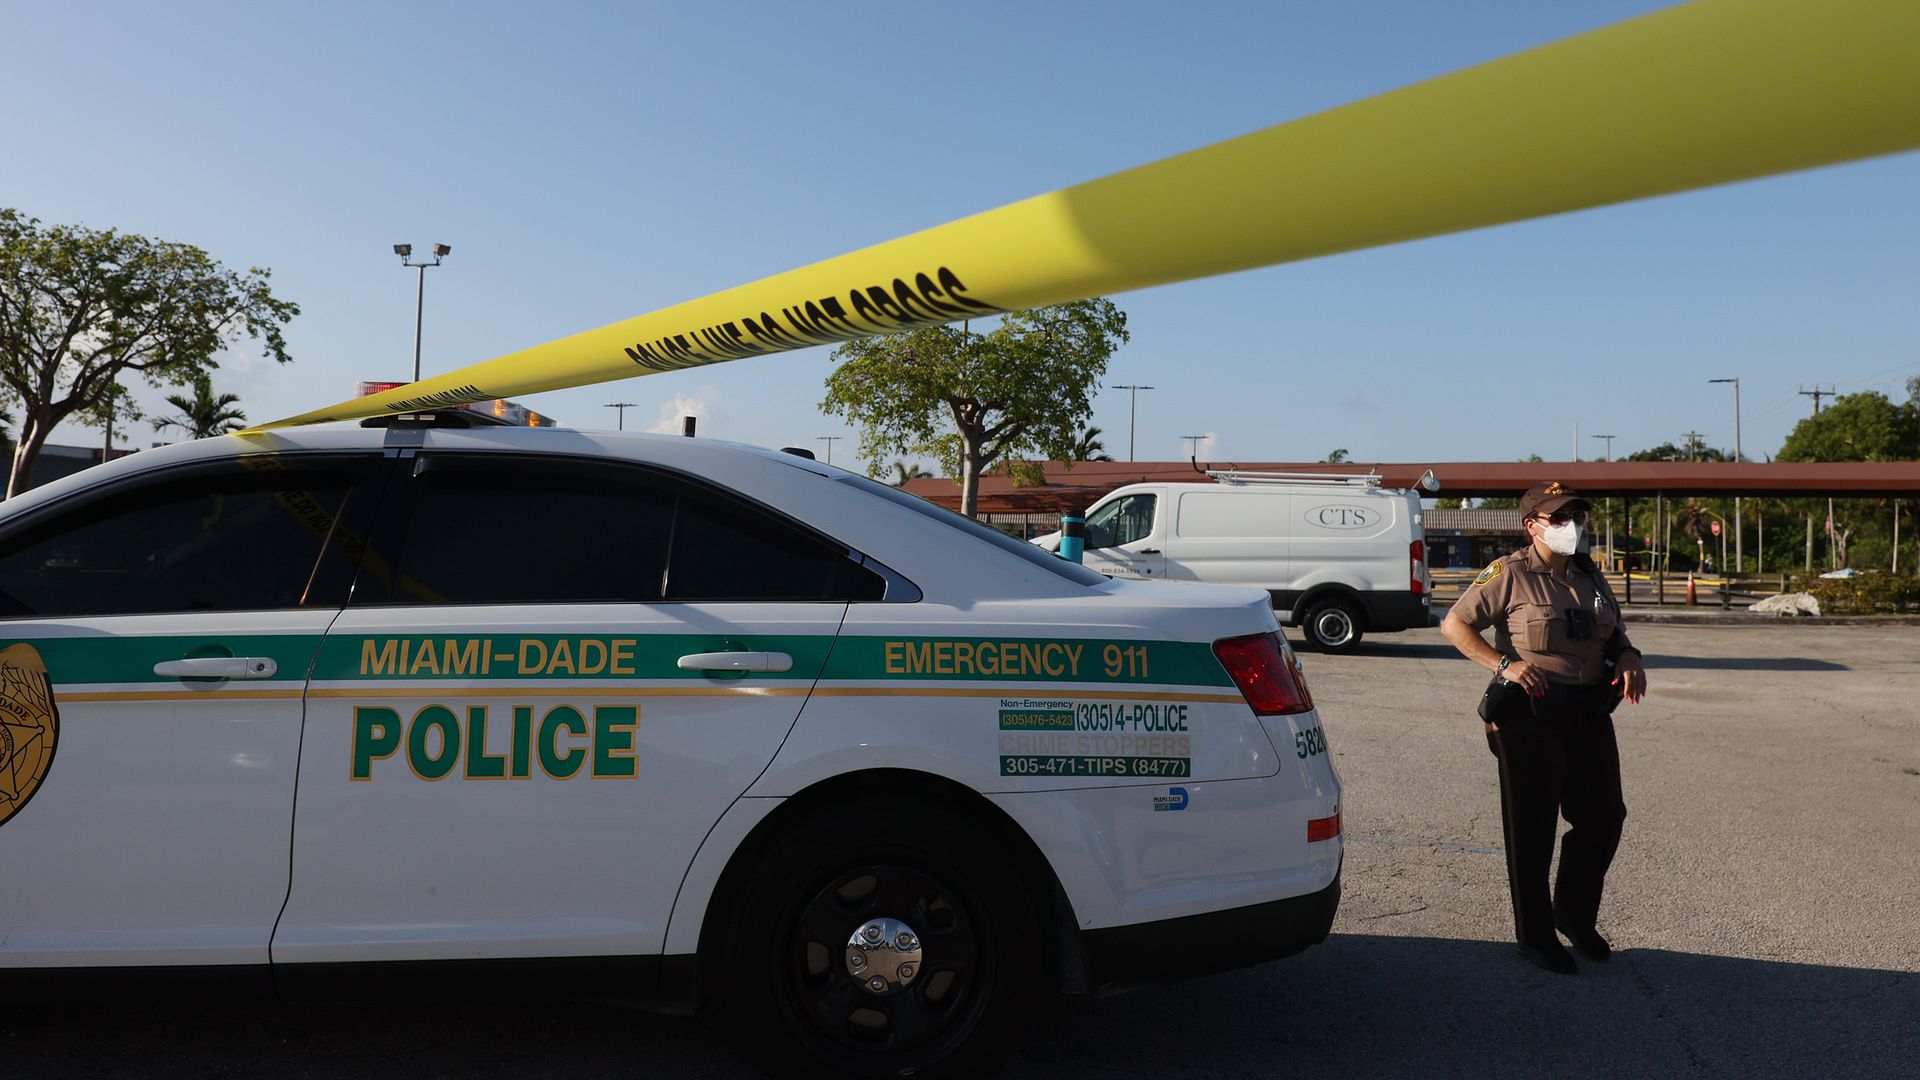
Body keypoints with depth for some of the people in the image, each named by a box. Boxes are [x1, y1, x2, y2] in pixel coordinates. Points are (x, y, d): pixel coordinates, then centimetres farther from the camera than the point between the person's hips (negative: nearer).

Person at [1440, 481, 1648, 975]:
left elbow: (1615, 632, 26)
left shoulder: (1590, 575, 15)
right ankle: (1535, 935, 16)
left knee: (1604, 816, 10)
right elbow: (1454, 625, -8)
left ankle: (1575, 915, 32)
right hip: (1530, 716, -6)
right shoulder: (1509, 574, -5)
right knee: (1532, 829, 3)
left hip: (1589, 715, 6)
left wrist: (1629, 657, 4)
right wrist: (1504, 663, -19)